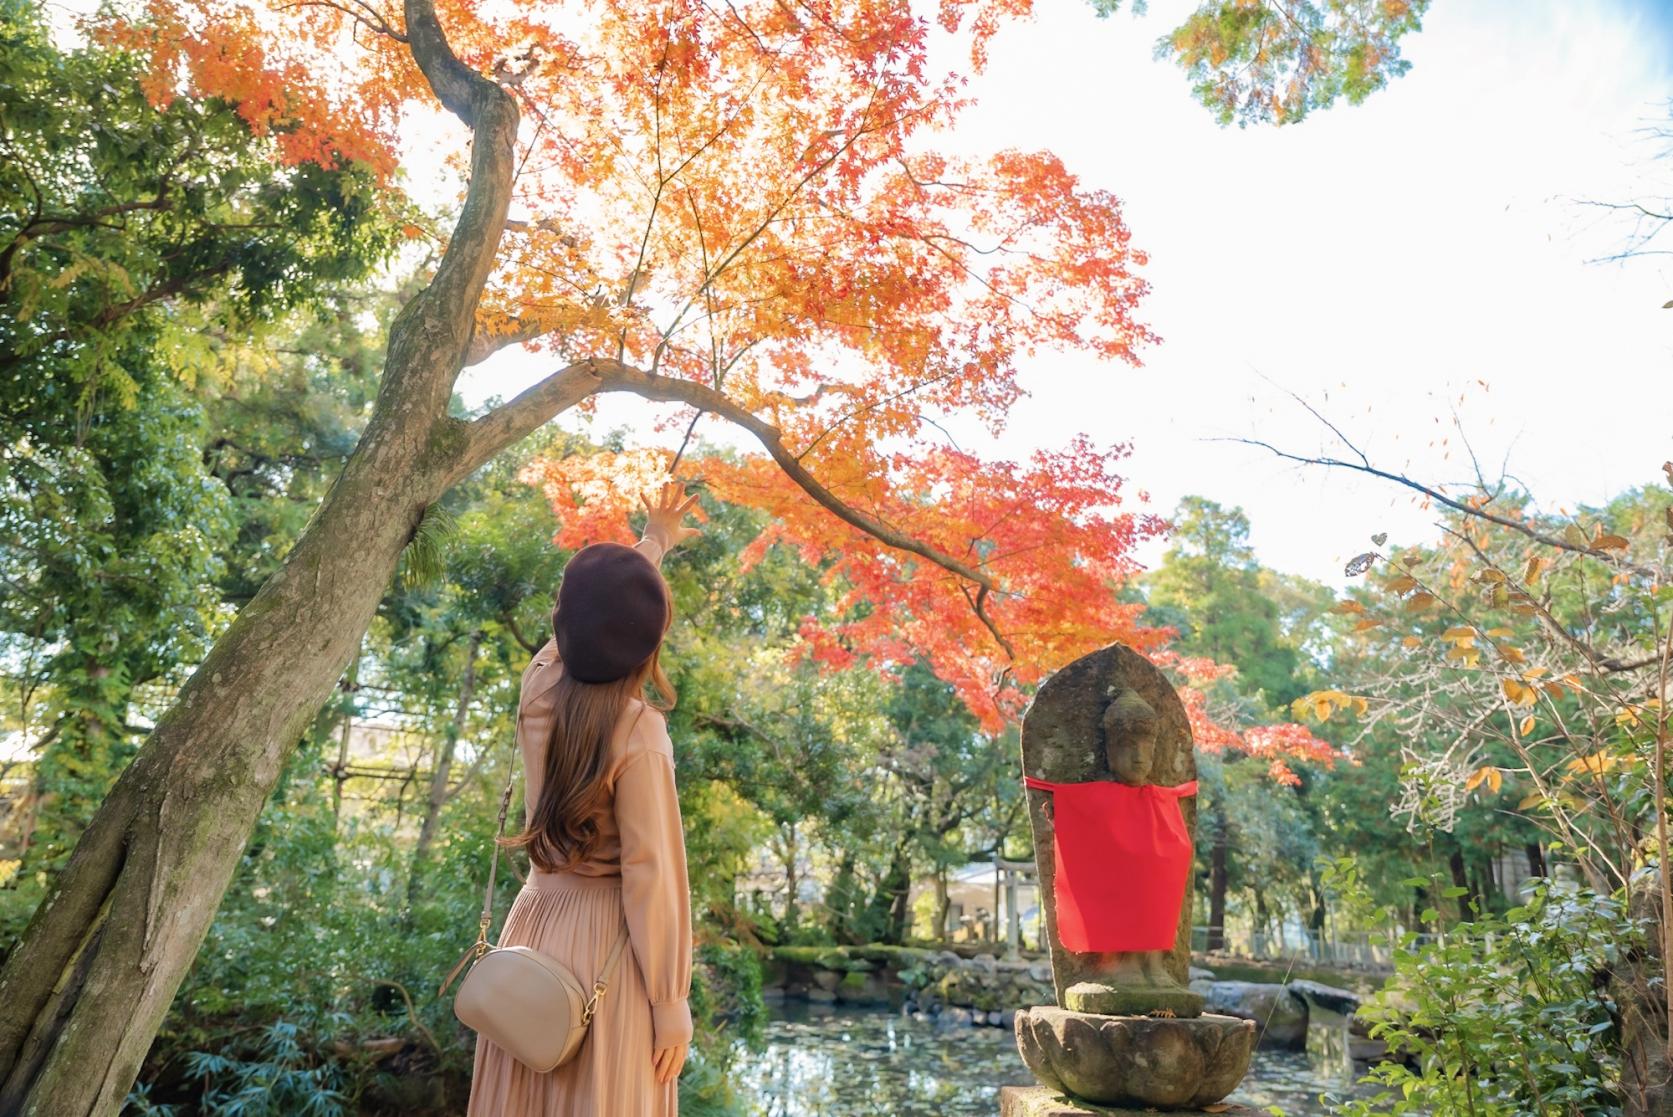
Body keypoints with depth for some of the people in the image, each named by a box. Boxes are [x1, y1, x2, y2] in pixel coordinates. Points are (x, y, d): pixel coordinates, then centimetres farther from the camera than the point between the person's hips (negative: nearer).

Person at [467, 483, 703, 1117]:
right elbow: (652, 876, -19)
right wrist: (671, 1001, -9)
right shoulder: (637, 733, -21)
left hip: (534, 923, 6)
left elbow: (591, 620, 16)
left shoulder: (538, 690, -3)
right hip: (606, 938, -6)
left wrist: (653, 544, 30)